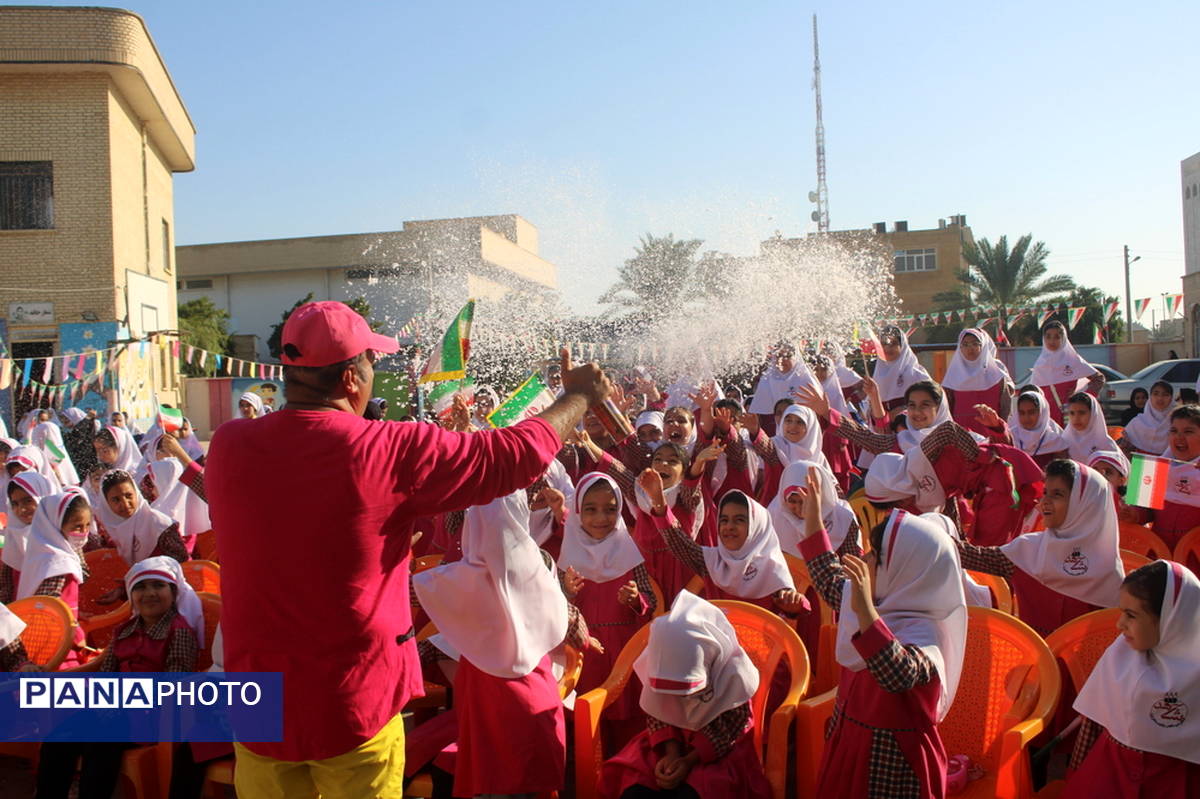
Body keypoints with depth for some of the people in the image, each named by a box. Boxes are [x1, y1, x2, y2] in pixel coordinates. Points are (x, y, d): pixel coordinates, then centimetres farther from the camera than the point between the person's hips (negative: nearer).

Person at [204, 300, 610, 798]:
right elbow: (517, 454, -9)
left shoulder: (228, 446, -8)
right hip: (357, 705, -3)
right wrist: (579, 396, 8)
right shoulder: (393, 451, -18)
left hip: (258, 705, 3)